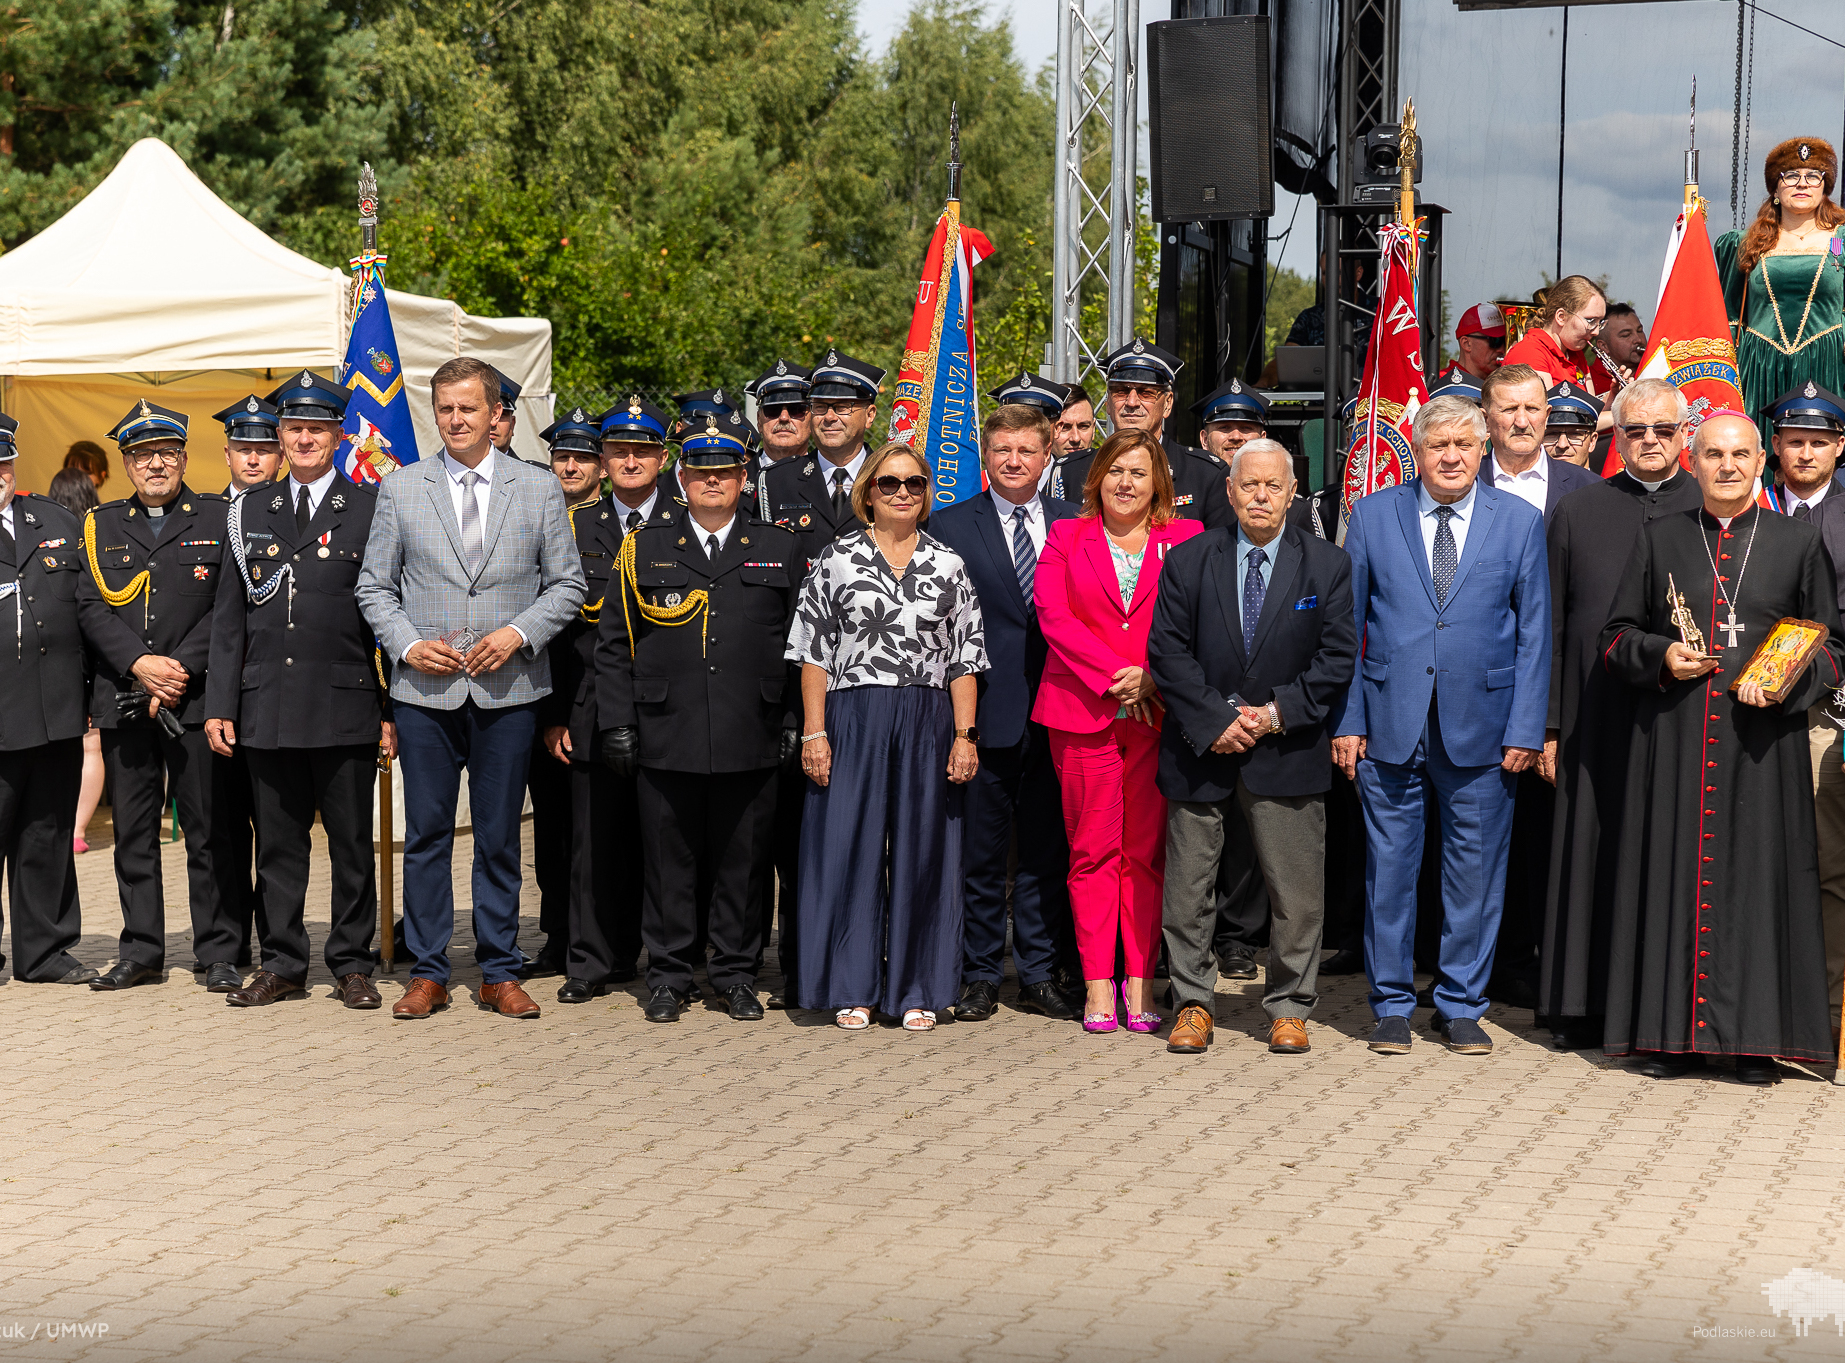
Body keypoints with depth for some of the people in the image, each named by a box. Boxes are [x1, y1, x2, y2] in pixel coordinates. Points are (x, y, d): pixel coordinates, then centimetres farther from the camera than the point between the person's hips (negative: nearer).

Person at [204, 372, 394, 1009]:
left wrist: (392, 711, -4)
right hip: (267, 709, 3)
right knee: (277, 843, 8)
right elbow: (229, 617, 11)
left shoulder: (371, 508, 2)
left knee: (352, 845, 4)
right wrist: (220, 706, 4)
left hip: (346, 706, -3)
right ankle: (282, 963, 18)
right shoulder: (249, 513, 12)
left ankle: (351, 963, 15)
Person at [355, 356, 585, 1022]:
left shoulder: (540, 489, 5)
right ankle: (427, 974, 14)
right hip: (424, 691, 1)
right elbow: (374, 586, 9)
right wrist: (407, 643, -7)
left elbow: (567, 584, 6)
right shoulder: (399, 490, 7)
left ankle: (500, 973, 15)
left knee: (499, 837, 5)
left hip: (508, 690, 0)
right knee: (426, 835, 4)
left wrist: (520, 632, -9)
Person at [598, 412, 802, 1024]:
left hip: (751, 741, 0)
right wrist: (617, 724, 0)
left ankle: (737, 974, 19)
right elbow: (613, 644, 7)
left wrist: (795, 723, 3)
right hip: (666, 738, 0)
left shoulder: (779, 549, 9)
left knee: (742, 861, 6)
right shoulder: (645, 548, 8)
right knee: (669, 863, 5)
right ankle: (669, 976, 17)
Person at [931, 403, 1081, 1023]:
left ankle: (1041, 976, 17)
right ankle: (978, 976, 15)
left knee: (1047, 851, 7)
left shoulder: (1074, 526, 10)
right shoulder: (949, 526, 3)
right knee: (980, 852, 4)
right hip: (984, 711, -2)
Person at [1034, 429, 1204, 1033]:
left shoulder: (1186, 539, 10)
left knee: (1146, 852, 1)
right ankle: (1098, 984, 5)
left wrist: (1149, 677, -12)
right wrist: (1113, 677, -11)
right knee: (1093, 851, 1)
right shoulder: (1065, 537, 11)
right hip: (1083, 711, 0)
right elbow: (1053, 616, -1)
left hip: (1159, 713, 0)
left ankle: (1140, 981, 7)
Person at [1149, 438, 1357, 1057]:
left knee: (1297, 890, 3)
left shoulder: (1327, 565, 3)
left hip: (1287, 747, 0)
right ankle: (1193, 1005, 19)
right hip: (1201, 747, 0)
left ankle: (1289, 1009, 18)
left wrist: (1279, 712, -11)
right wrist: (1215, 720, -12)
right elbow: (1167, 652, -2)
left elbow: (1338, 656, -1)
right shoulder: (1187, 561, 2)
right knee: (1188, 888, 5)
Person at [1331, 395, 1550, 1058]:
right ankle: (1392, 1003, 18)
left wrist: (1525, 729, -3)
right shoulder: (1372, 516, 5)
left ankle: (1461, 1004, 20)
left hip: (1481, 728, 0)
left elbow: (1533, 634, 4)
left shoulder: (1520, 522, 5)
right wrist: (1345, 718, -1)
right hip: (1389, 725, 0)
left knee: (1475, 870, 6)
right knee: (1389, 866, 5)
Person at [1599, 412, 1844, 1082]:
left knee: (1759, 873, -1)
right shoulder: (1658, 538, 10)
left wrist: (1785, 684, -9)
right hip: (1673, 741, 1)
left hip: (1763, 741, -1)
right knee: (1675, 873, 1)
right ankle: (1672, 1032, 8)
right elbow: (1616, 635, 12)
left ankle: (1756, 1037, 6)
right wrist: (1661, 655, -8)